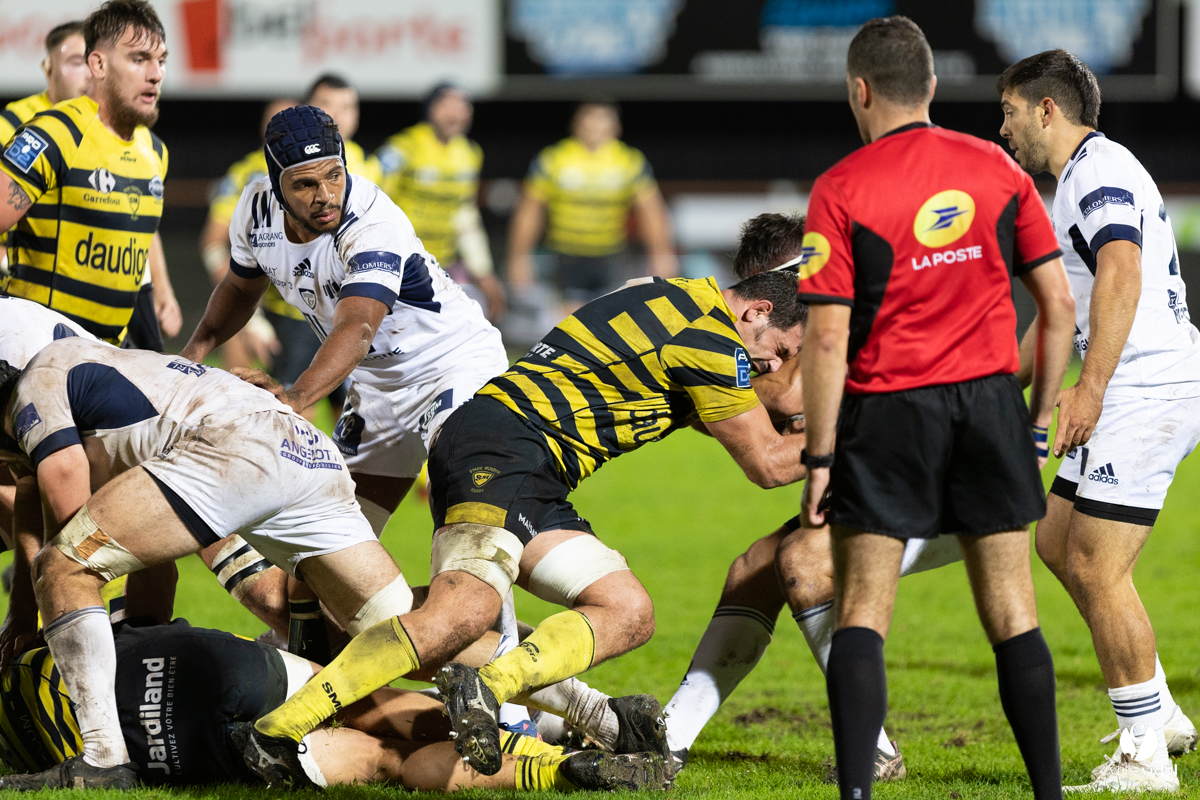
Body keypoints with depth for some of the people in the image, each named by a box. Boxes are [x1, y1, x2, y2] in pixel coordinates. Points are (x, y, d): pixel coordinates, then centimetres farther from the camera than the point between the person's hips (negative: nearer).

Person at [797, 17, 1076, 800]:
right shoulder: (997, 169, 4)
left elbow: (828, 338, -11)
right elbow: (1059, 306, 4)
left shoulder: (842, 189, -6)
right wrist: (1038, 421, 13)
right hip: (989, 399, 3)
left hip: (888, 411, -3)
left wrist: (819, 457, -6)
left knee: (862, 614, 3)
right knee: (1012, 613, 8)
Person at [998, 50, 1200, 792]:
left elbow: (1122, 276, -28)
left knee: (1097, 568, -11)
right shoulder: (1091, 172, 21)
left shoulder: (1098, 172, -13)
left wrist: (1090, 388, -31)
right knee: (1057, 542, 16)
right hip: (1136, 392, 11)